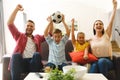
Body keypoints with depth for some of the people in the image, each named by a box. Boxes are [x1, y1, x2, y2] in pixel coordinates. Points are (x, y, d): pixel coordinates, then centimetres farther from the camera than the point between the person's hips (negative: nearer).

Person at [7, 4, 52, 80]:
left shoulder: (38, 37, 28)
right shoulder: (20, 36, 21)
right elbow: (10, 24, 11)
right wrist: (16, 9, 7)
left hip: (33, 63, 1)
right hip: (21, 62, -1)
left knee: (37, 54, -31)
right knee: (16, 55, -34)